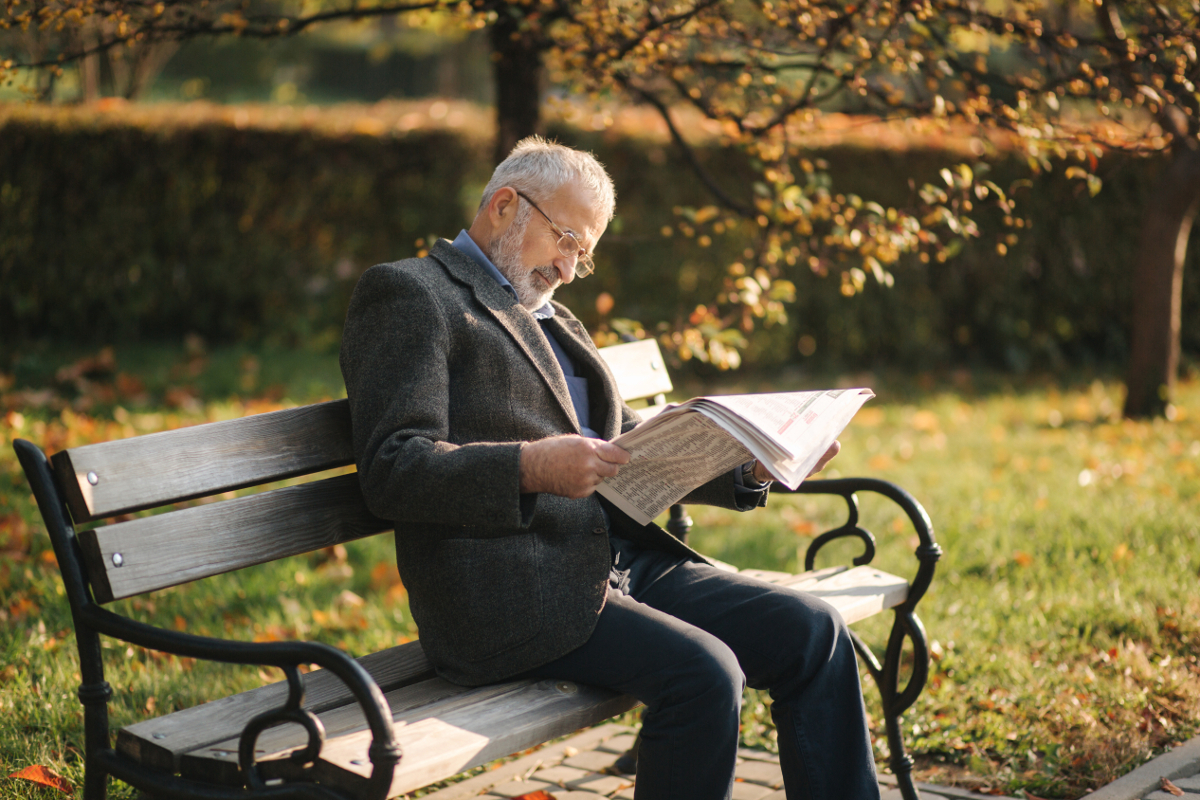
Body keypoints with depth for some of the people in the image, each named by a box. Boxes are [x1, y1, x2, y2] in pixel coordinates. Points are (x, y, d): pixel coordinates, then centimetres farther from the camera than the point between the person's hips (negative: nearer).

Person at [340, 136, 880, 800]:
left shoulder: (552, 320, 26)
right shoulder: (408, 293, -1)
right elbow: (390, 471, -13)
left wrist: (753, 464, 10)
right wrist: (531, 467, -27)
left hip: (618, 559, 8)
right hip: (508, 591, -8)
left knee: (811, 631, -6)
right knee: (703, 672, -27)